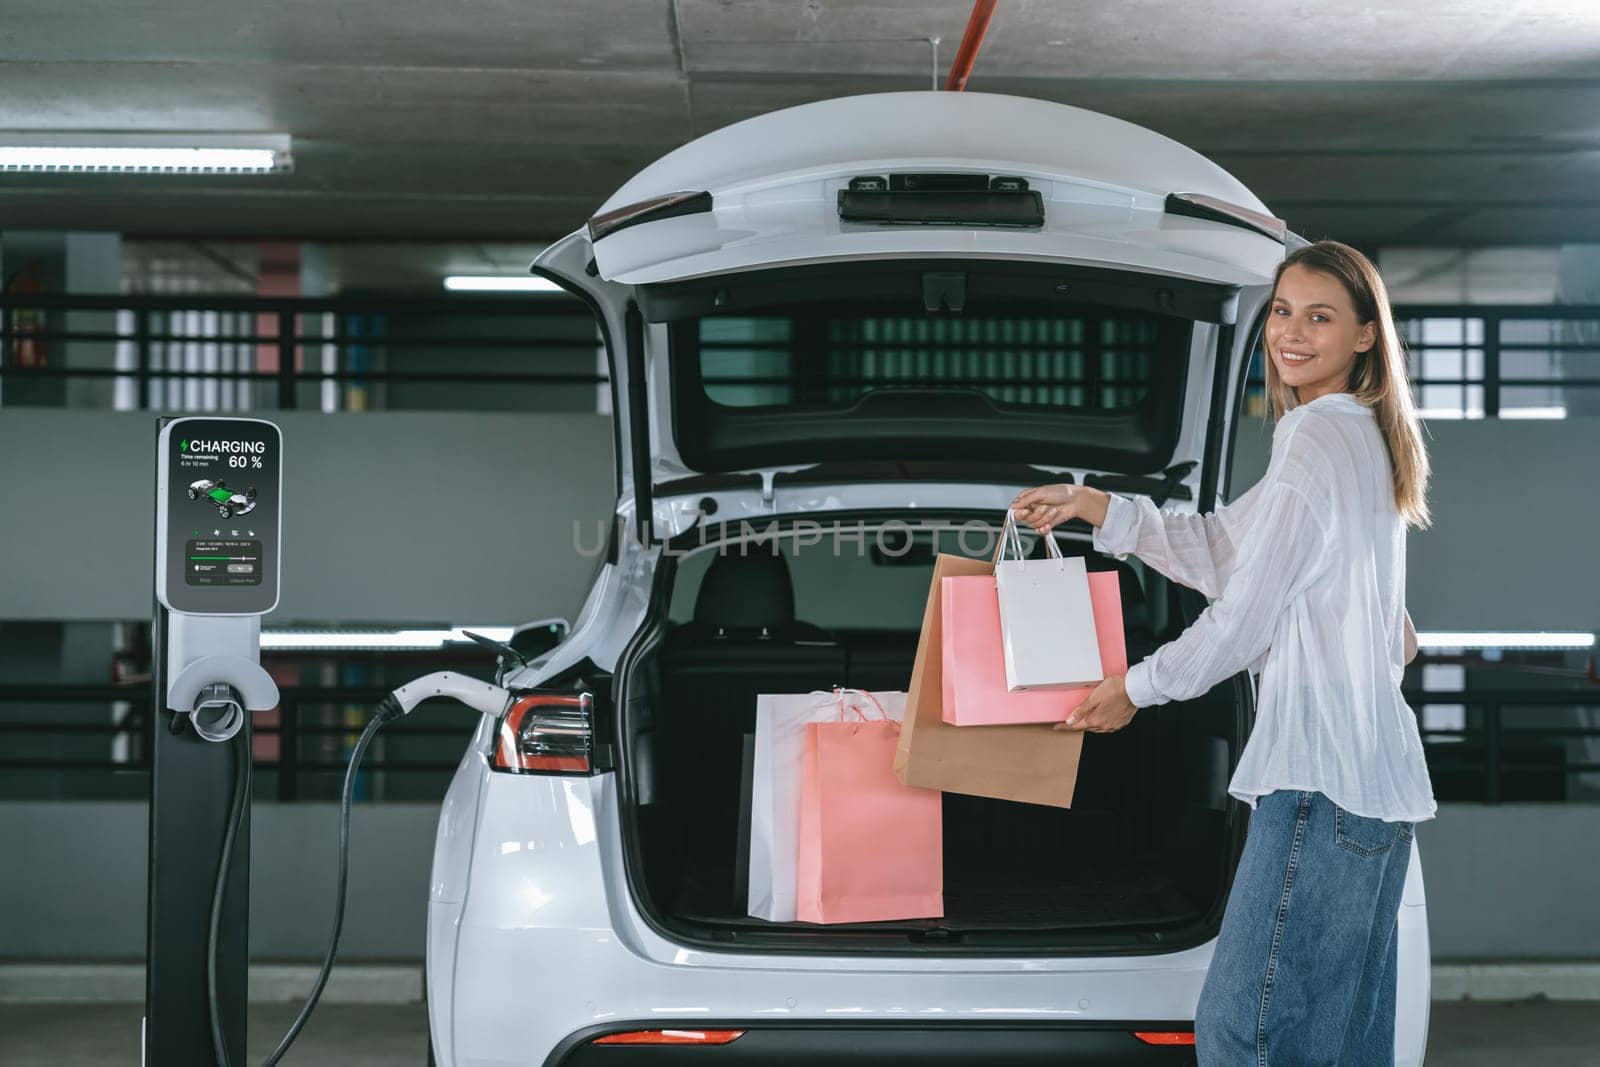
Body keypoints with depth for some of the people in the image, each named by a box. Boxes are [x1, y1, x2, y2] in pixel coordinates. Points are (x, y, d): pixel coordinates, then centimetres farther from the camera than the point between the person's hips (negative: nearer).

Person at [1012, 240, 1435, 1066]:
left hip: (1321, 778, -11)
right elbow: (1222, 549, 21)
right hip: (1372, 775, 11)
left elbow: (1244, 616, -10)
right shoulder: (1362, 439, 20)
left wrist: (1138, 688, 4)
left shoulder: (1317, 439, -12)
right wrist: (1091, 506, 17)